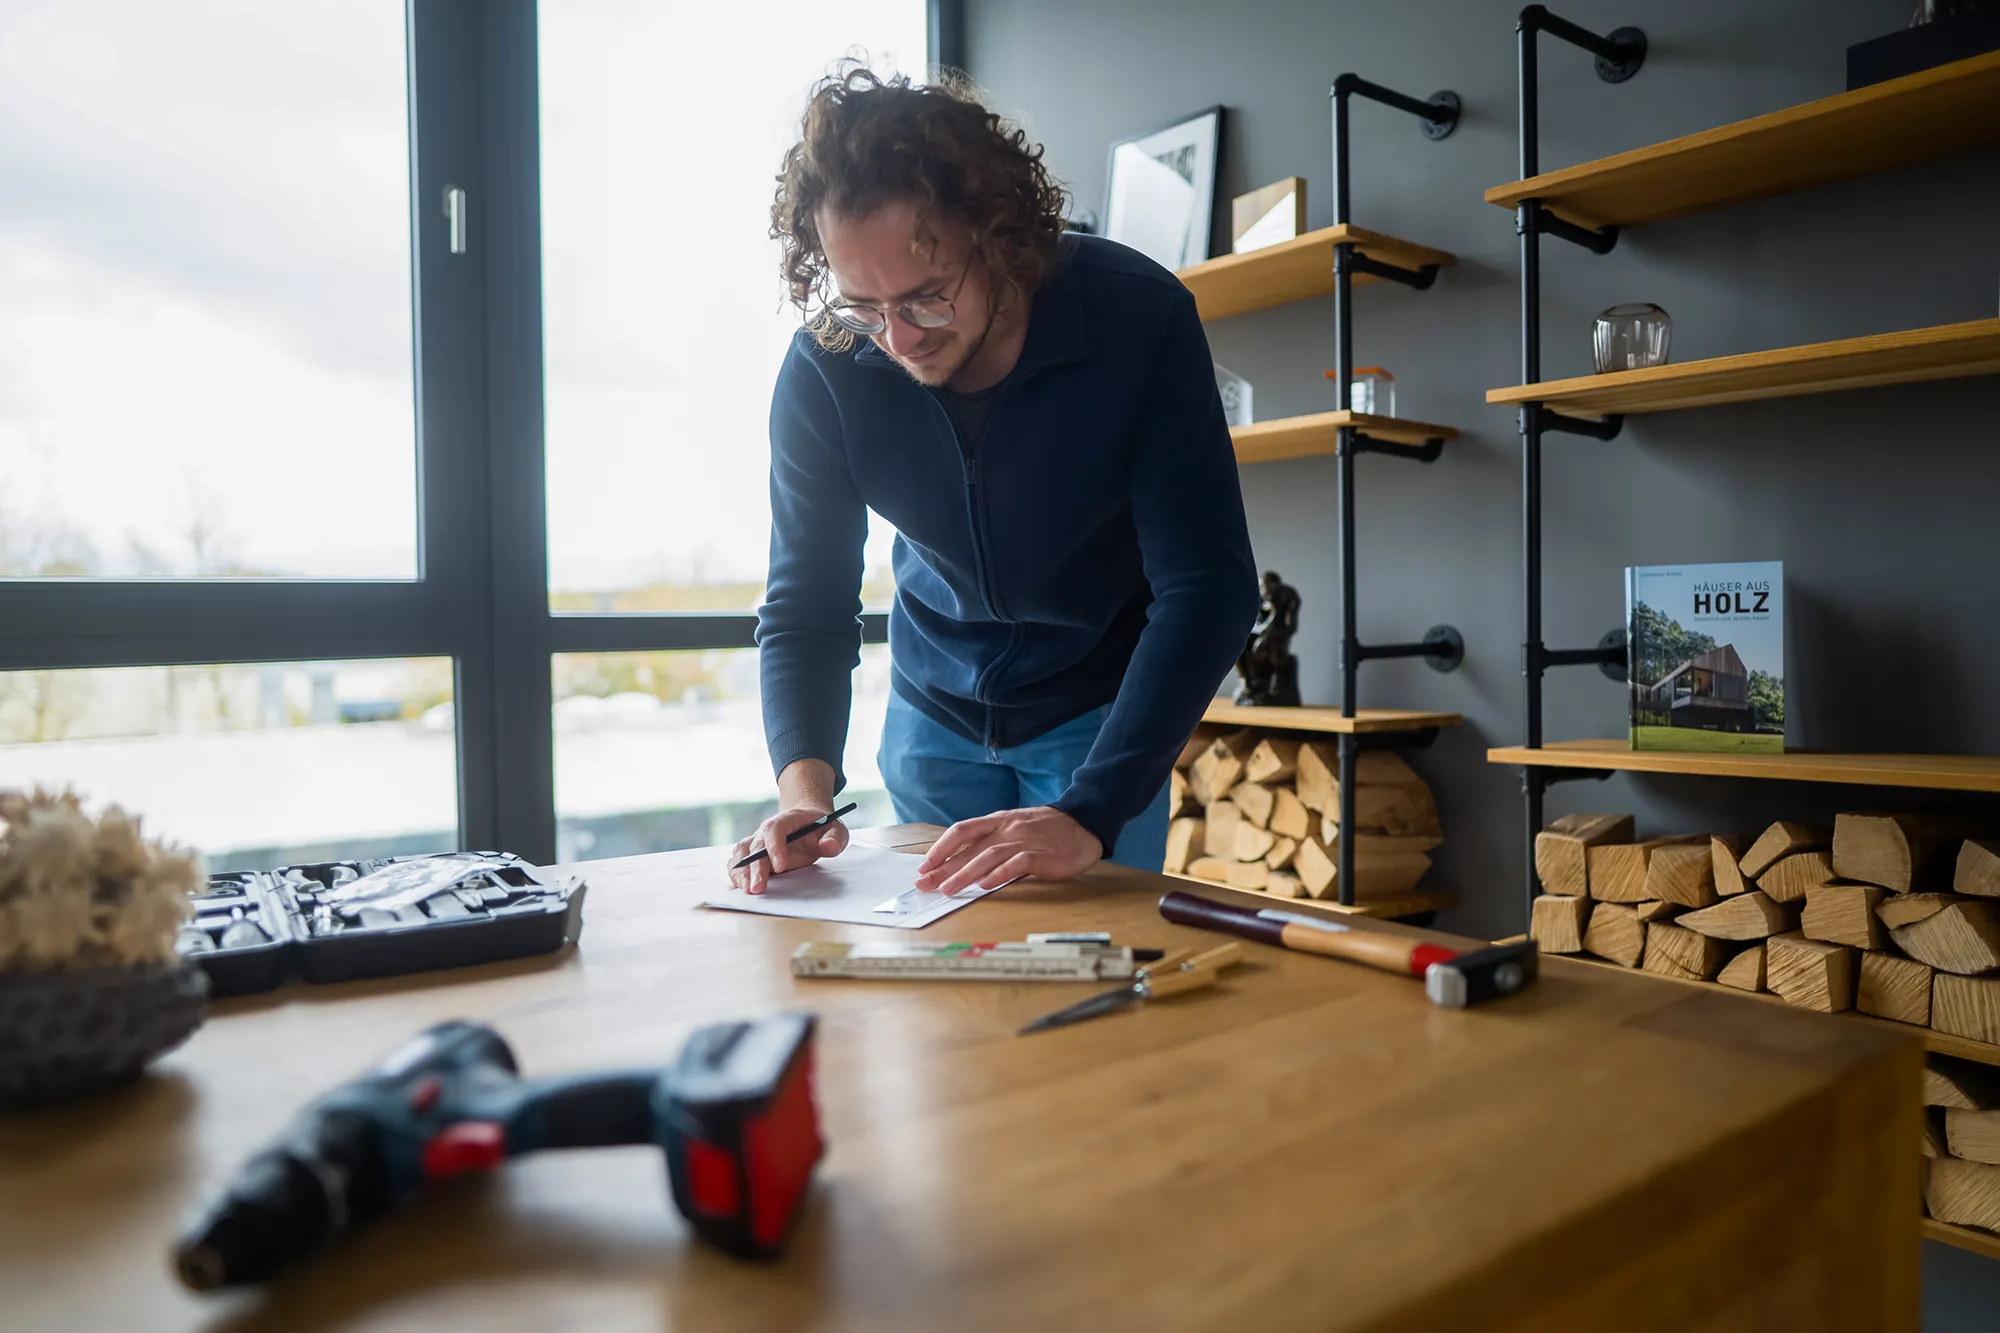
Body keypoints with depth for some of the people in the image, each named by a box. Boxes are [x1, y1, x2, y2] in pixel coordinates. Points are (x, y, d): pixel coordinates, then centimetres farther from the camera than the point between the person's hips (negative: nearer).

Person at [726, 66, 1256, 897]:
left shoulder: (1138, 319, -26)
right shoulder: (825, 364, -19)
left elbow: (1208, 588, -29)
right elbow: (806, 607, -14)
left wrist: (1088, 818, -39)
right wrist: (804, 789, -32)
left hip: (1103, 711, -2)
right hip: (934, 715, 3)